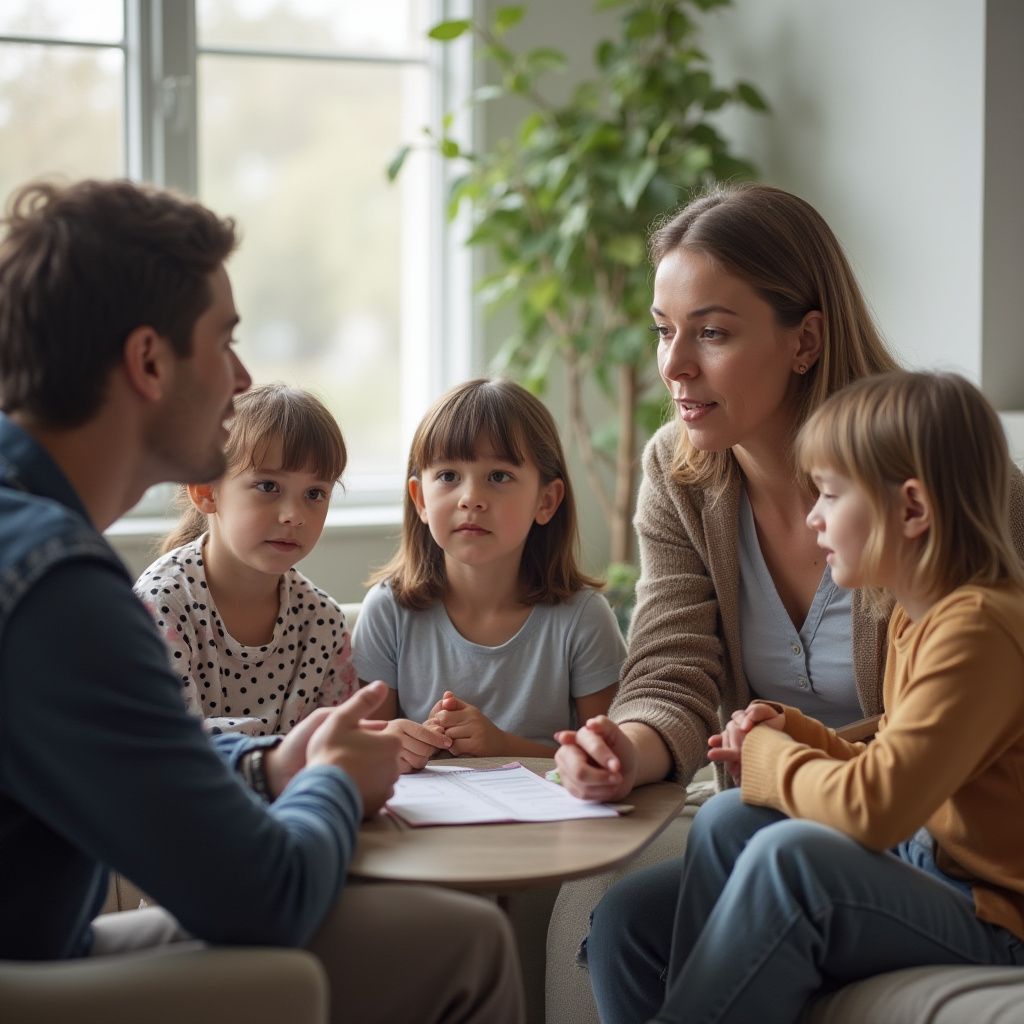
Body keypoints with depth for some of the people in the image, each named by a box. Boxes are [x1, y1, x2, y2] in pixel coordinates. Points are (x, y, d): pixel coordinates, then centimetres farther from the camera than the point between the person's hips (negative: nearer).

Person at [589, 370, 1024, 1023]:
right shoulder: (915, 617, 9)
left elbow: (874, 806, -29)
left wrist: (770, 755, -11)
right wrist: (794, 737, 0)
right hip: (919, 866, 9)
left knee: (790, 854, -32)